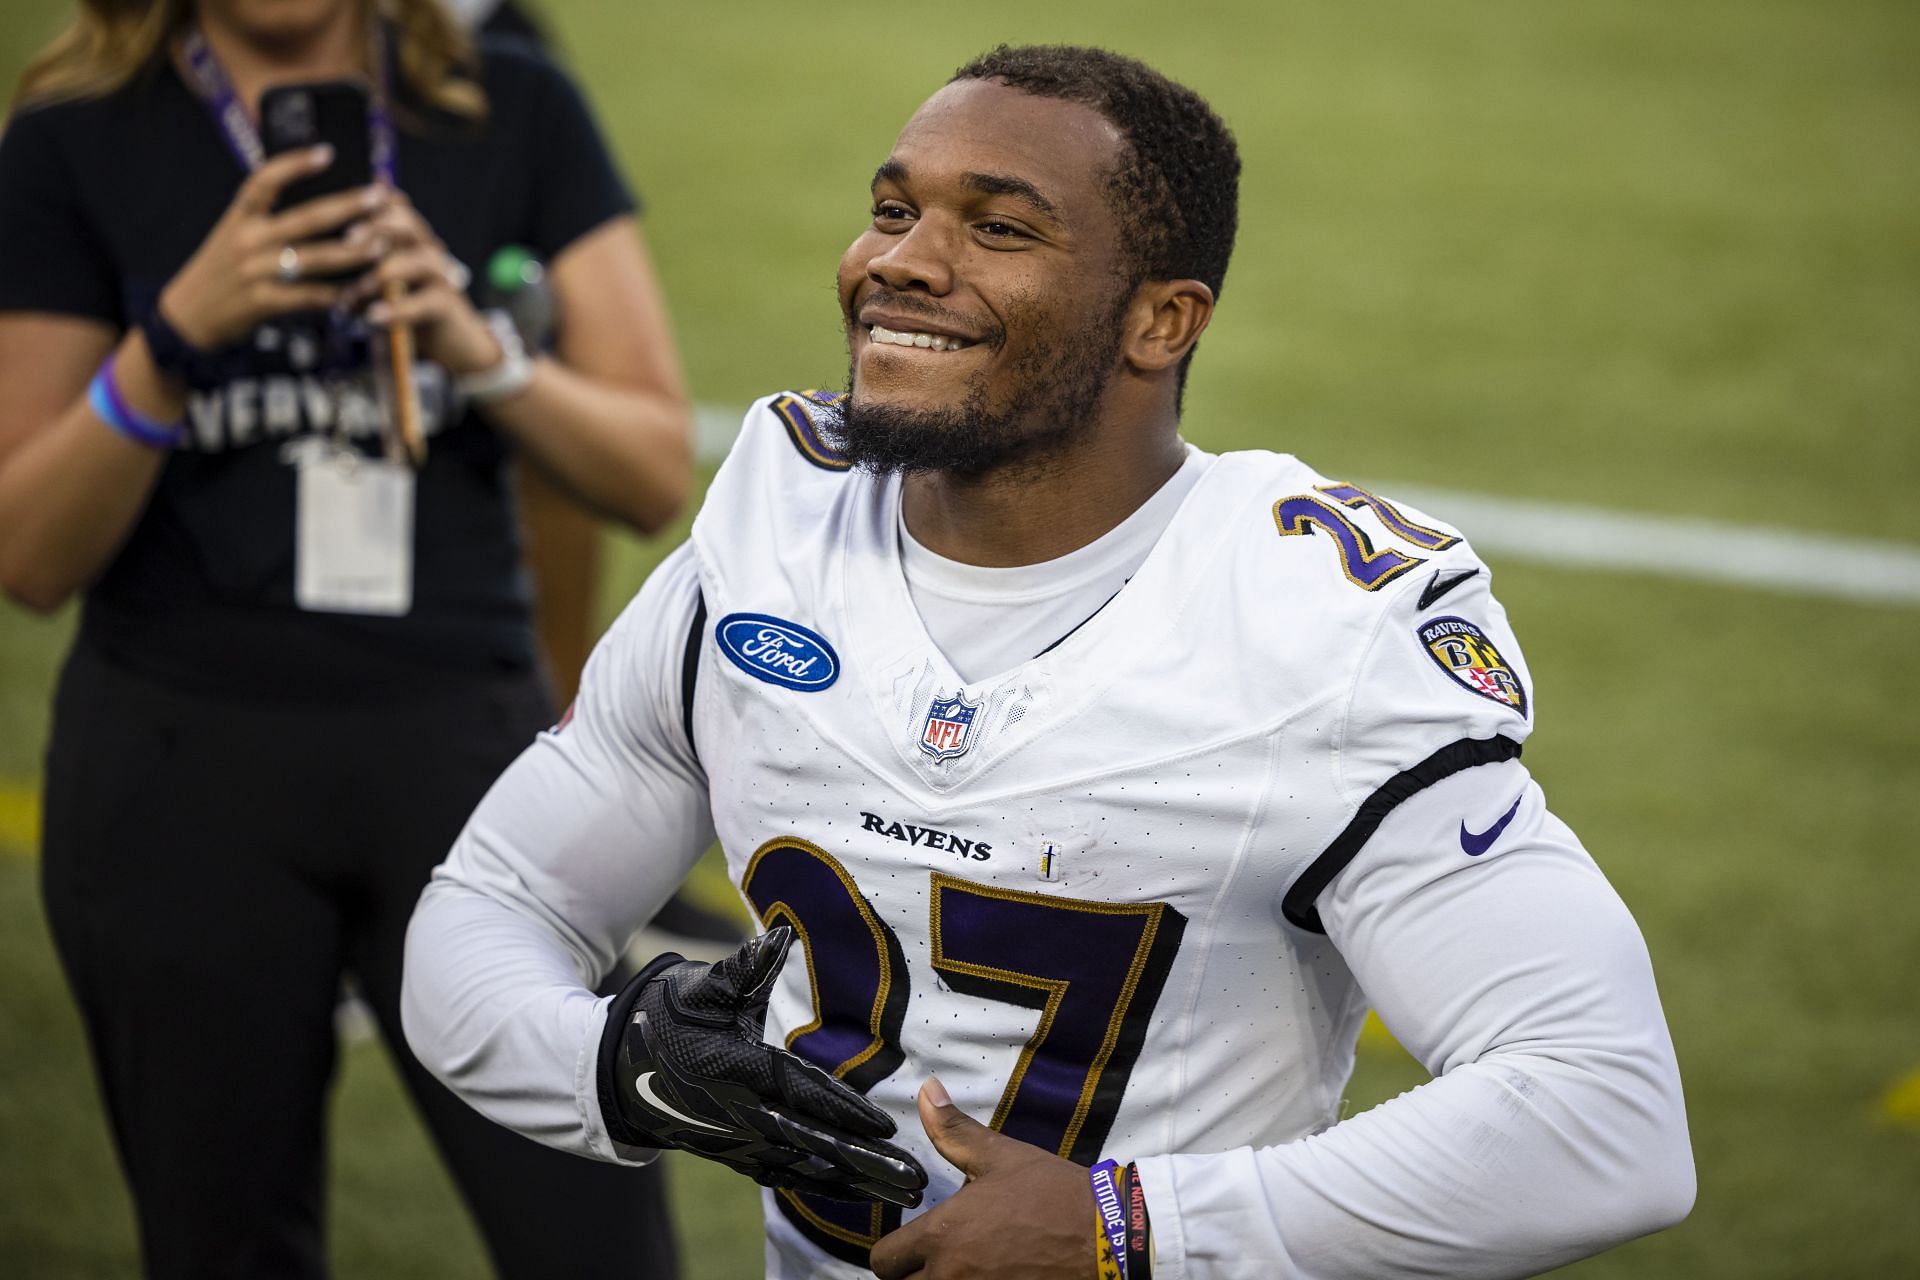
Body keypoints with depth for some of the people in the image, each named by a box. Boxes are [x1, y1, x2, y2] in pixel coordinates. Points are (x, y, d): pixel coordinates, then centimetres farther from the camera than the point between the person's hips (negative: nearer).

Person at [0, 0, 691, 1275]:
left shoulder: (518, 114, 3)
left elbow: (656, 474, 1)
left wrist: (479, 351, -17)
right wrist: (176, 332, -19)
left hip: (460, 741, 1)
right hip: (183, 774, -1)